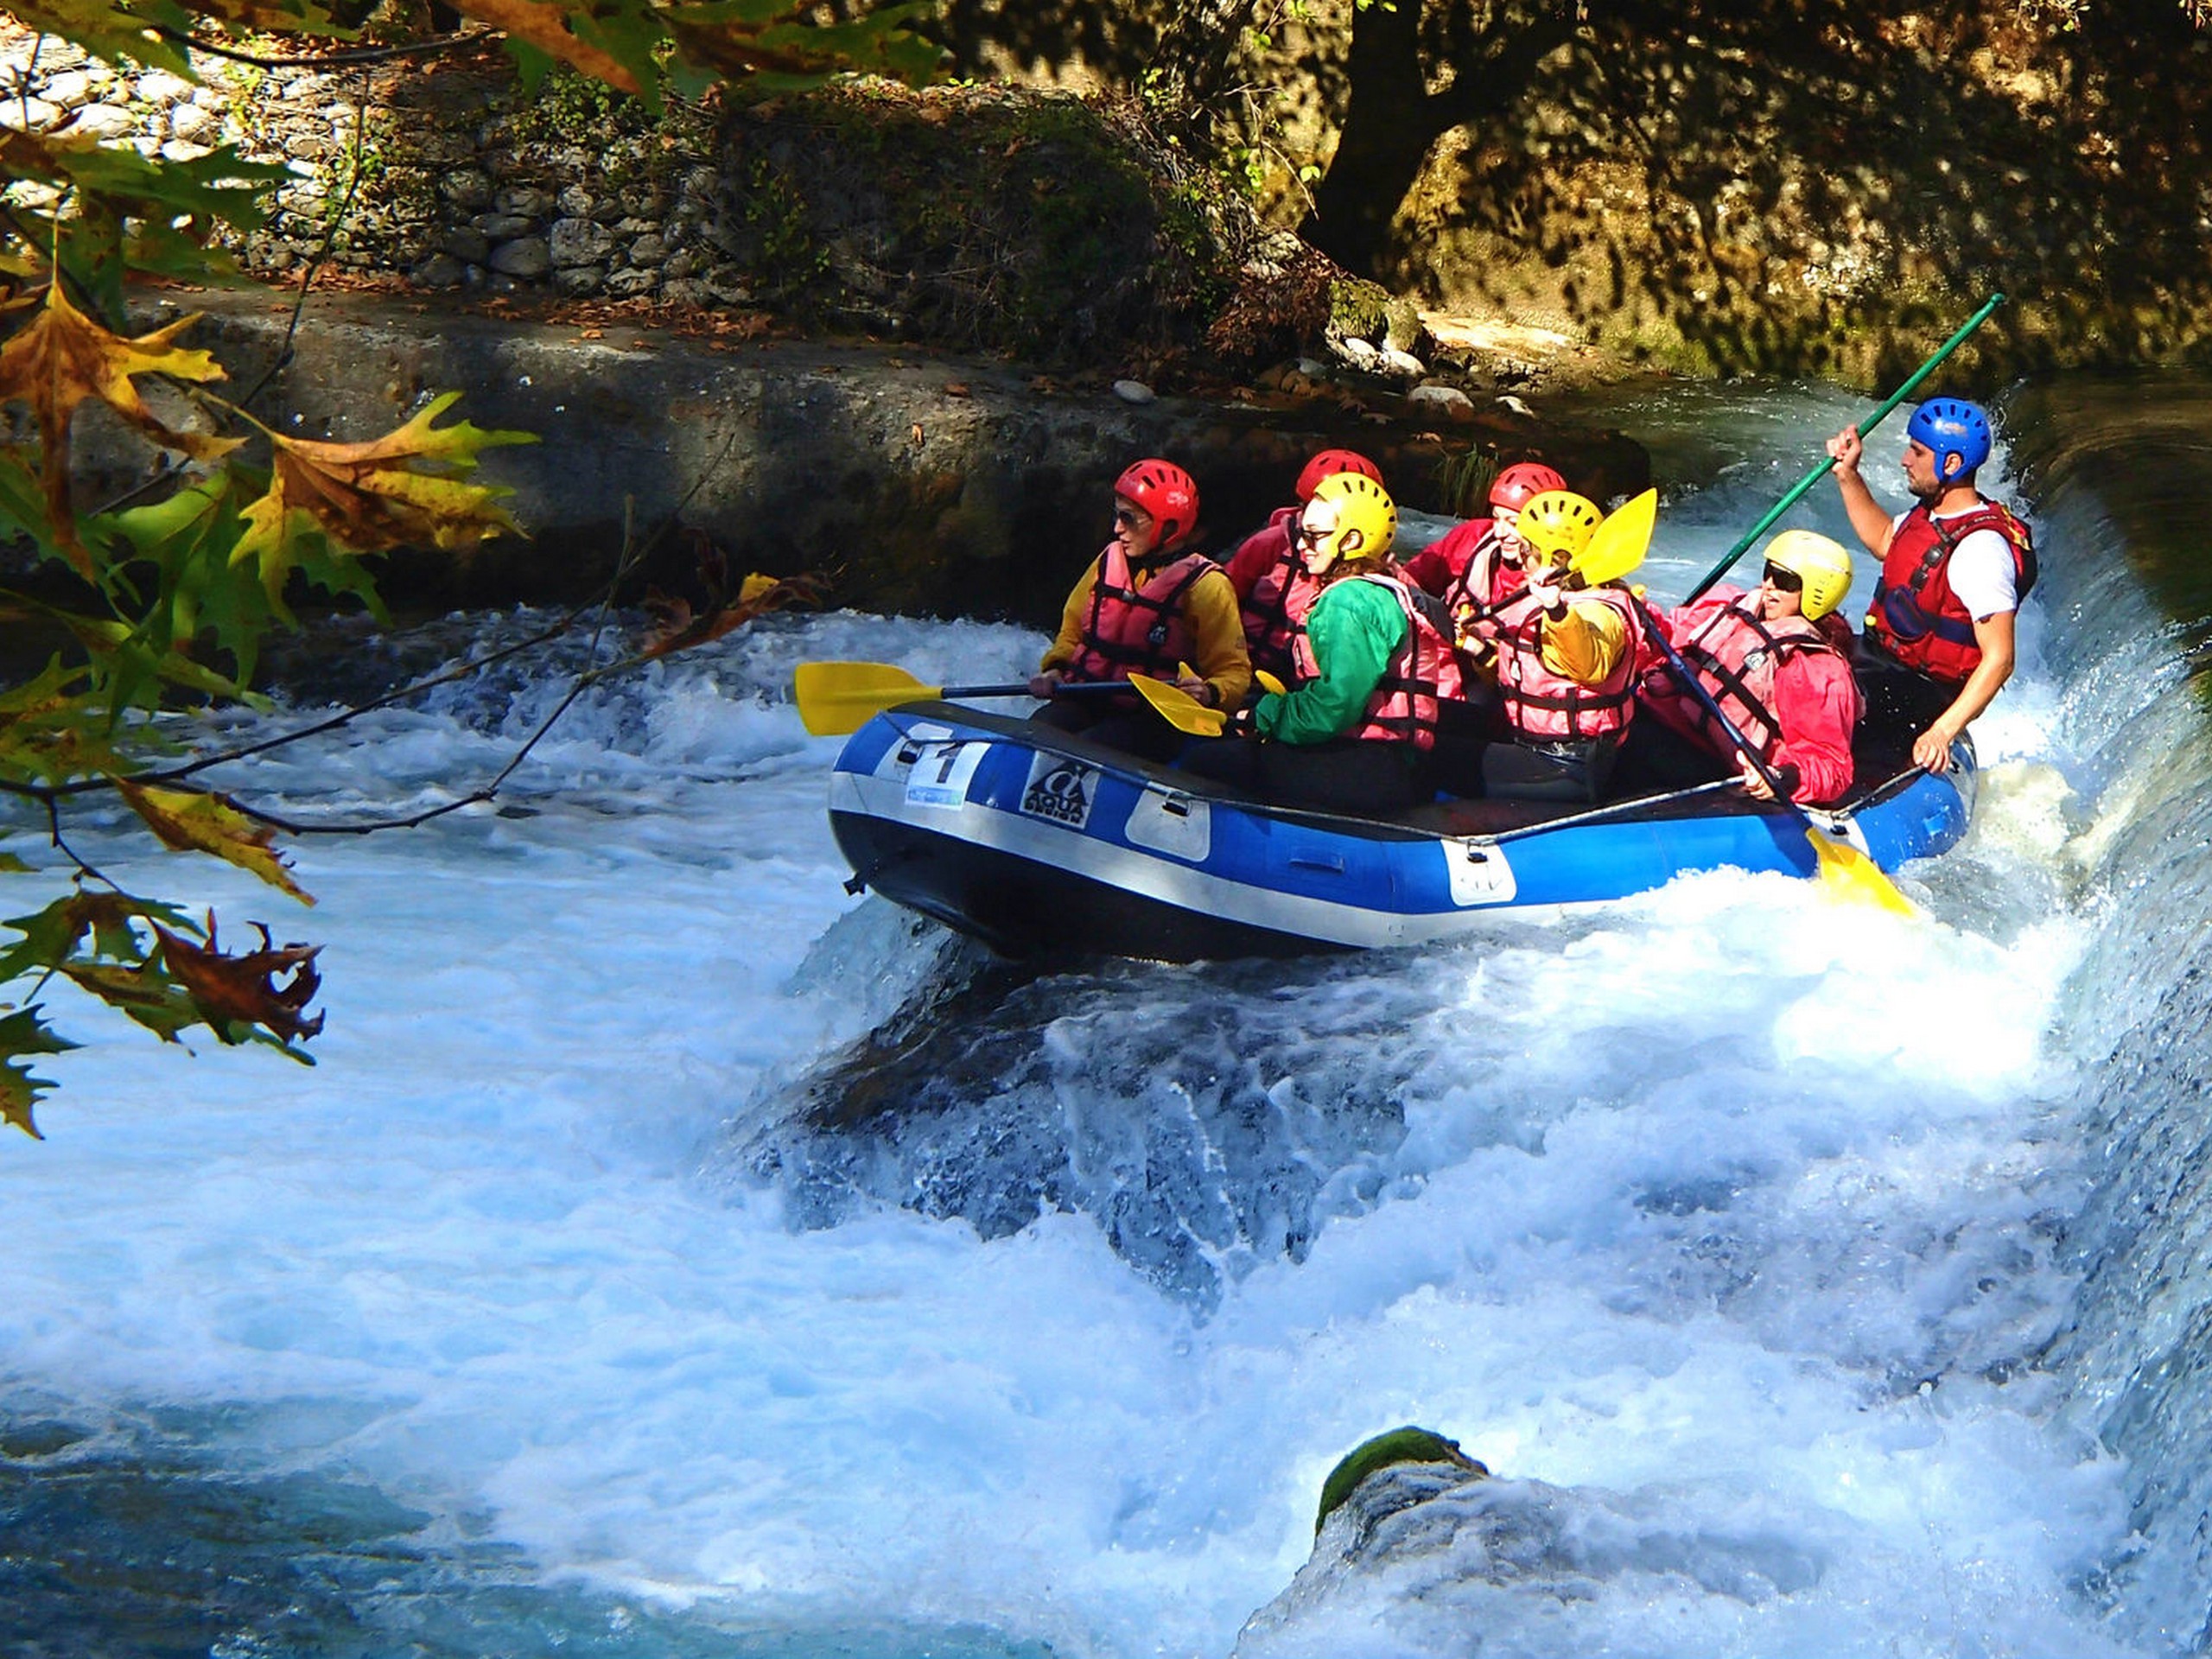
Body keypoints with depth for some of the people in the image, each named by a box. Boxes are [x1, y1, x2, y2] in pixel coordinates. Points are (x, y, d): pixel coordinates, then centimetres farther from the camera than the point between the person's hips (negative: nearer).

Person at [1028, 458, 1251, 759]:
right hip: (1087, 705, 5)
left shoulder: (1204, 584, -4)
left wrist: (1209, 693, -27)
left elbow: (1234, 673, -4)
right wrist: (1056, 668, 5)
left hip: (1153, 721, -5)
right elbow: (1072, 629, 26)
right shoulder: (1110, 561, 13)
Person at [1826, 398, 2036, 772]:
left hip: (1919, 692, -10)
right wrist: (1847, 475, 17)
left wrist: (1942, 732, -36)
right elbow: (1883, 542, 28)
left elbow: (1999, 661, -29)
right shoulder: (1932, 513, 2)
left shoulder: (1979, 548, -26)